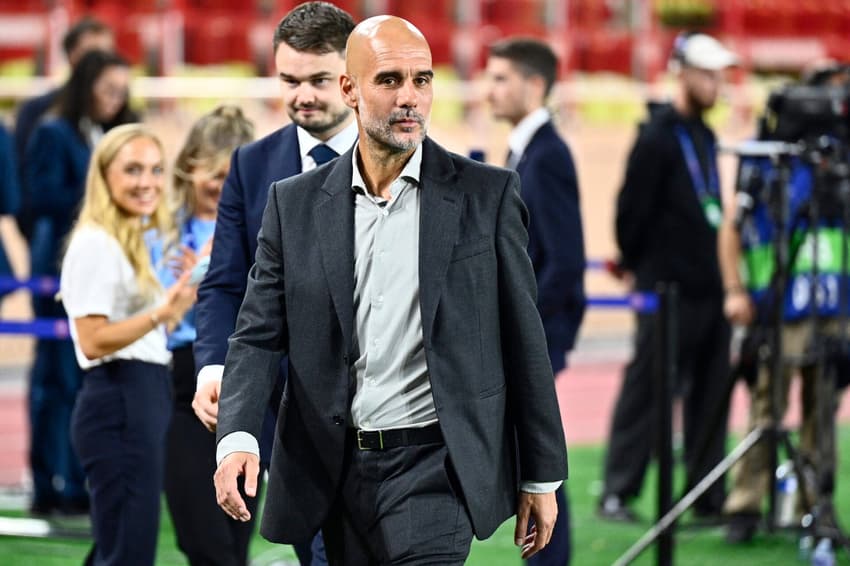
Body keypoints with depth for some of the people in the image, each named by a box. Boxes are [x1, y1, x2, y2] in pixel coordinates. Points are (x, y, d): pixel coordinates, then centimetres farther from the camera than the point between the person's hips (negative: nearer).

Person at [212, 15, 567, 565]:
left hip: (434, 471, -3)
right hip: (336, 474, 3)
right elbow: (259, 335, 3)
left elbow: (523, 341, 3)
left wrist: (542, 476, 3)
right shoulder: (296, 204, 6)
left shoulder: (487, 195, 0)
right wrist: (237, 437, -15)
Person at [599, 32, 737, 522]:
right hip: (668, 291, -8)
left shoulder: (704, 137, 15)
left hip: (709, 291, 8)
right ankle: (617, 492, 0)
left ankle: (707, 495, 11)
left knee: (711, 395, 7)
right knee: (646, 391, -5)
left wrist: (722, 273, 14)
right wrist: (636, 263, -1)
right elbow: (633, 207, -11)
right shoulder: (658, 137, -10)